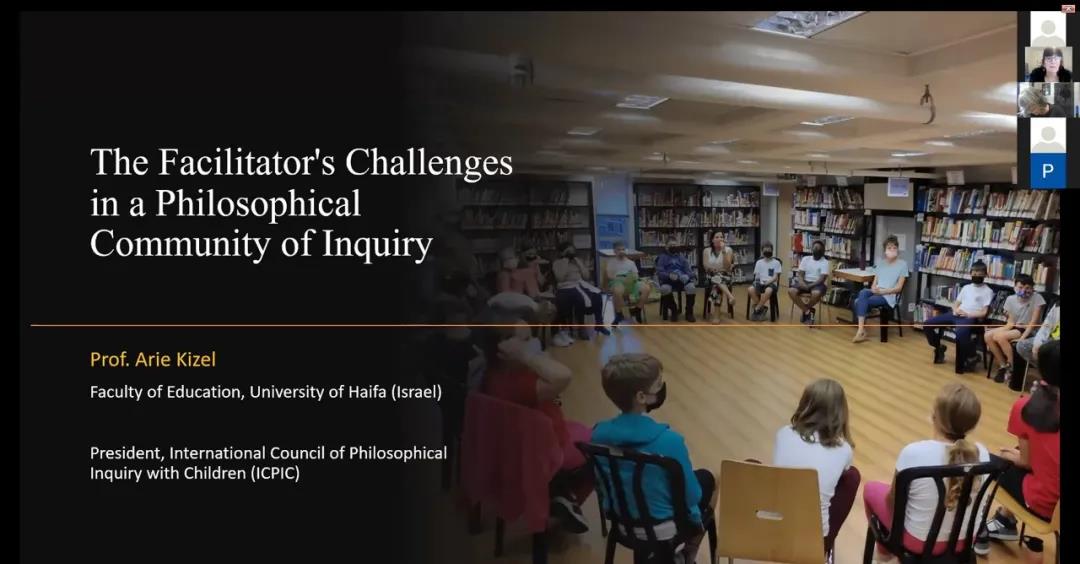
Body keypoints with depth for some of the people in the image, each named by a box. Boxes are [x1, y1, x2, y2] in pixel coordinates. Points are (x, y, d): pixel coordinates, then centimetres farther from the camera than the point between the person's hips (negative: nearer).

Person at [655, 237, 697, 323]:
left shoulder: (681, 257, 24)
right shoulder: (662, 257, 14)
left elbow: (688, 270, 13)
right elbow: (659, 272, 0)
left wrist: (687, 276, -12)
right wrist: (669, 275, -20)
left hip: (682, 279, 2)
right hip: (668, 280, -2)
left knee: (691, 287, -32)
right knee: (665, 289, -38)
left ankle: (689, 312, -13)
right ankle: (674, 311, -14)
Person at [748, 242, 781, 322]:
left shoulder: (776, 262, 6)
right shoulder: (759, 262, 14)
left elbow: (775, 277, -1)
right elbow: (756, 275, 12)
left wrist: (768, 282, -19)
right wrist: (757, 280, -12)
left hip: (771, 283, -3)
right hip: (760, 283, 3)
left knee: (768, 291, -40)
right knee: (750, 289, -31)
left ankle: (757, 309, -22)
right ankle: (762, 308, -14)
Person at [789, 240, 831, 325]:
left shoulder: (825, 262, -1)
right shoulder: (805, 259, 10)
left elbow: (822, 278, -11)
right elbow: (800, 274, 4)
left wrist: (810, 285, -23)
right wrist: (802, 283, -18)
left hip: (817, 284, -3)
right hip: (805, 282, 4)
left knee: (816, 293, -39)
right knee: (791, 291, -26)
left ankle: (806, 309, -7)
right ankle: (807, 311, -15)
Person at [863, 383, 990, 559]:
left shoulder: (913, 452, -29)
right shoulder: (982, 453, -16)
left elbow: (893, 500, -14)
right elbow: (978, 499, 3)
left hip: (921, 541, -4)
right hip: (966, 538, 4)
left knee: (871, 488, 22)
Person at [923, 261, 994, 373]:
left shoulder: (987, 291, 4)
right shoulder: (966, 287, 23)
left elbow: (983, 313, -4)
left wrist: (967, 314, -16)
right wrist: (956, 309, 0)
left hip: (971, 318, -7)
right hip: (956, 315, 7)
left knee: (960, 333, -40)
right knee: (927, 324, -7)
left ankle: (963, 362, -19)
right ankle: (939, 347, 14)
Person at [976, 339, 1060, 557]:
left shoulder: (1026, 407, -16)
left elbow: (1027, 461, -8)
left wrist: (1014, 456, 13)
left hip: (1045, 503, -4)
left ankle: (979, 531, 31)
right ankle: (1006, 521, 42)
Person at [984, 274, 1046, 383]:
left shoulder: (1037, 298, -14)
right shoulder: (1010, 299, 1)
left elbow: (1033, 323, -16)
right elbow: (1010, 322, 2)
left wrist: (1021, 338, -27)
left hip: (1029, 331, -6)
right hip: (1014, 328, 6)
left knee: (1000, 336, -28)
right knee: (988, 336, -16)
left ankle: (1013, 368, -14)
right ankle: (1003, 366, -4)